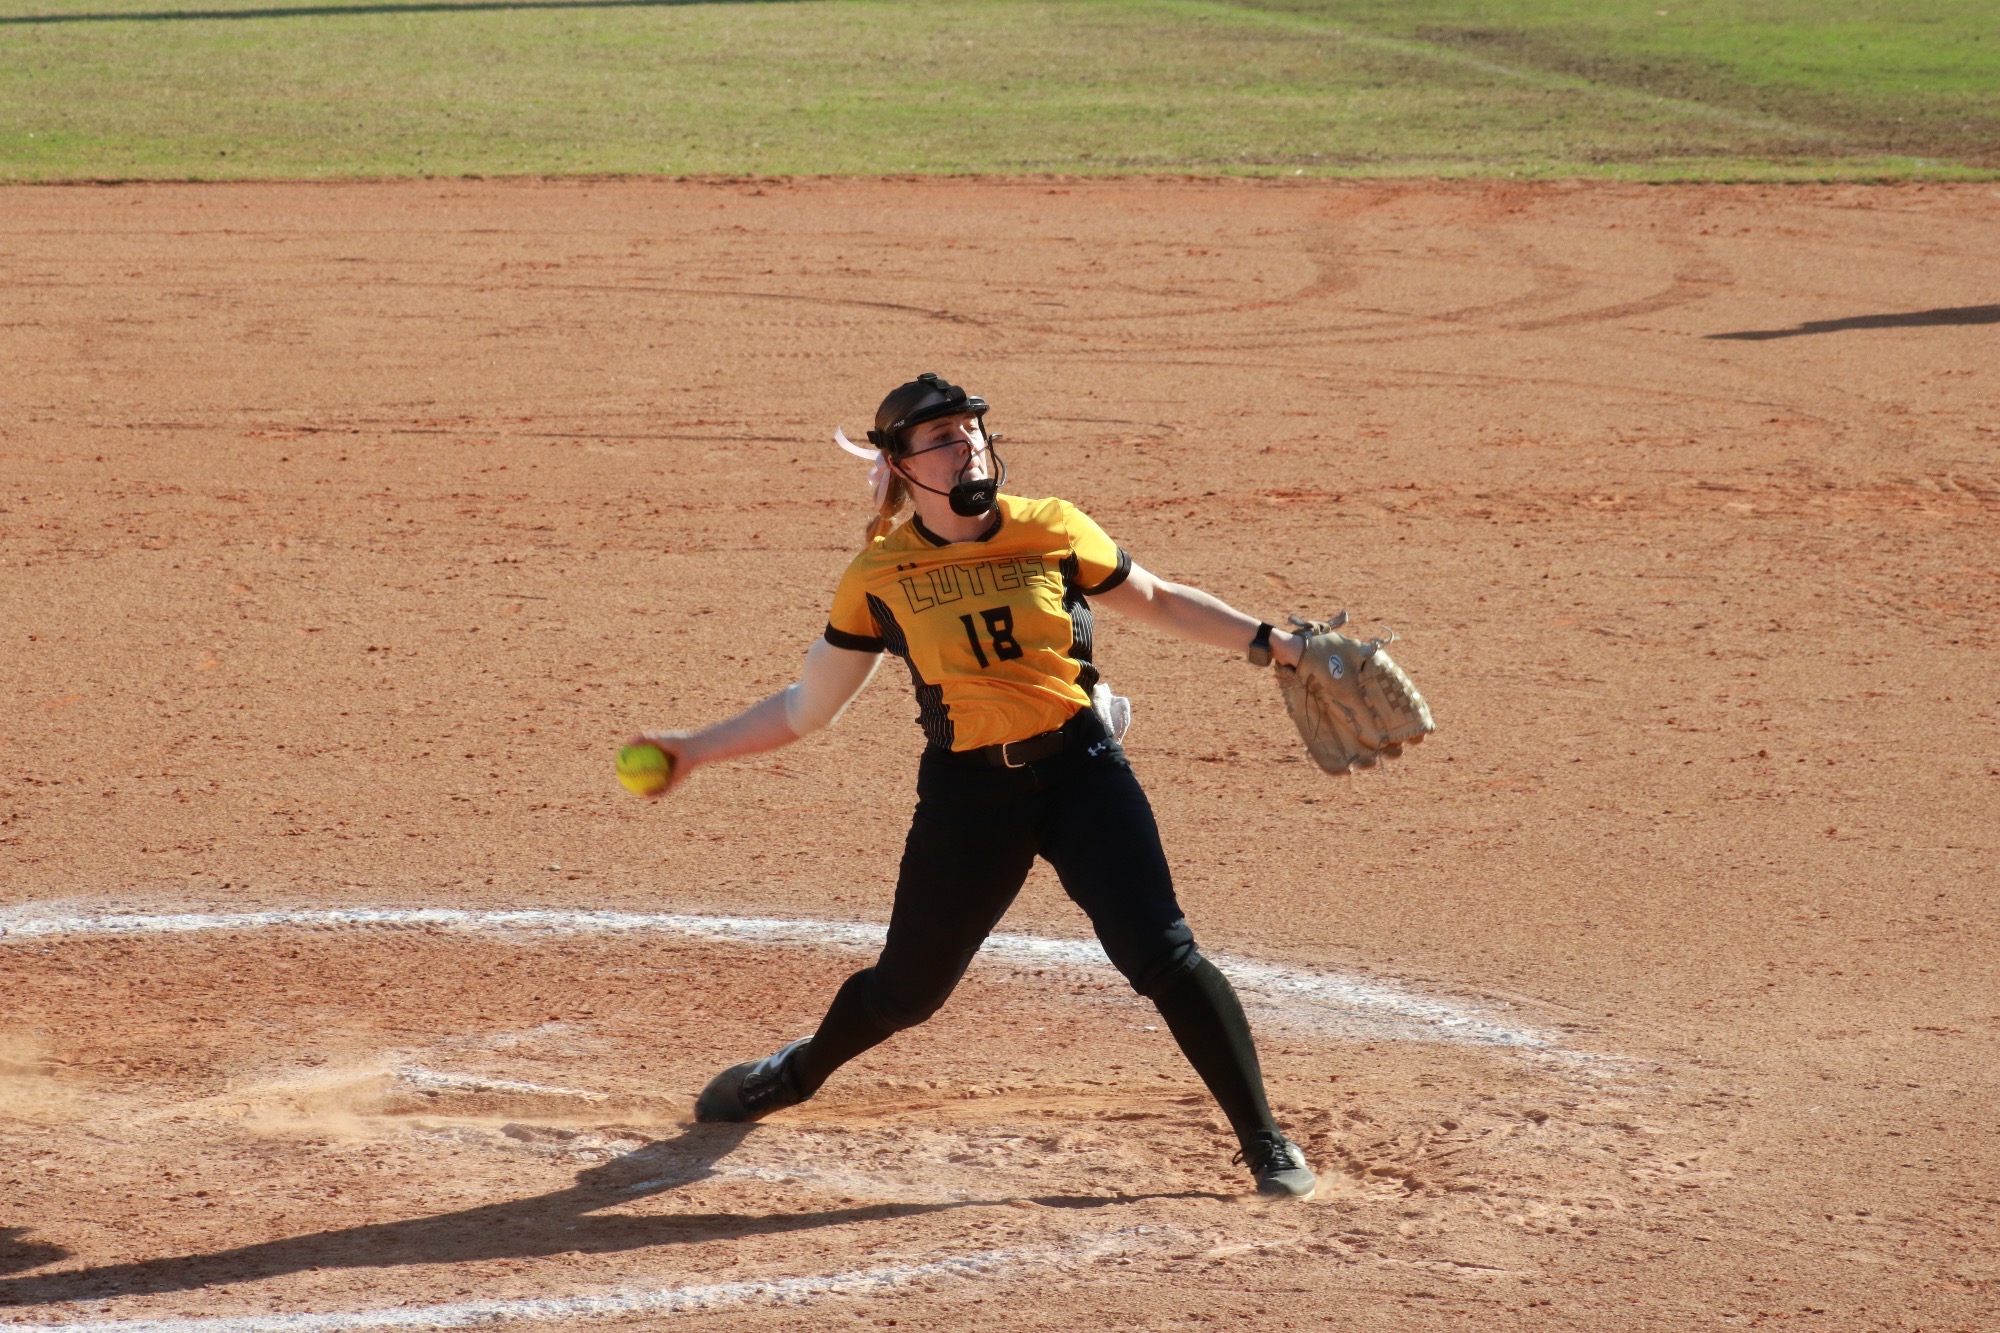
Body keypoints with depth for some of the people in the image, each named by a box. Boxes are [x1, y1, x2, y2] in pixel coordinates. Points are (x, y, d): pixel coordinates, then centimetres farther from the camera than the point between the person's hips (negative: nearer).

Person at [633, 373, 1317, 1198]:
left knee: (1163, 957, -16)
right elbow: (805, 709, 10)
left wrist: (1268, 642, 6)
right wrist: (694, 751, 7)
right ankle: (797, 1074, 46)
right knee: (906, 990, 13)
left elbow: (1160, 604, 15)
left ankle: (1265, 1143, -5)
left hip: (1080, 768, 0)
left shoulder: (1052, 531, 0)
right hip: (965, 791, 1)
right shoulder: (879, 574, 0)